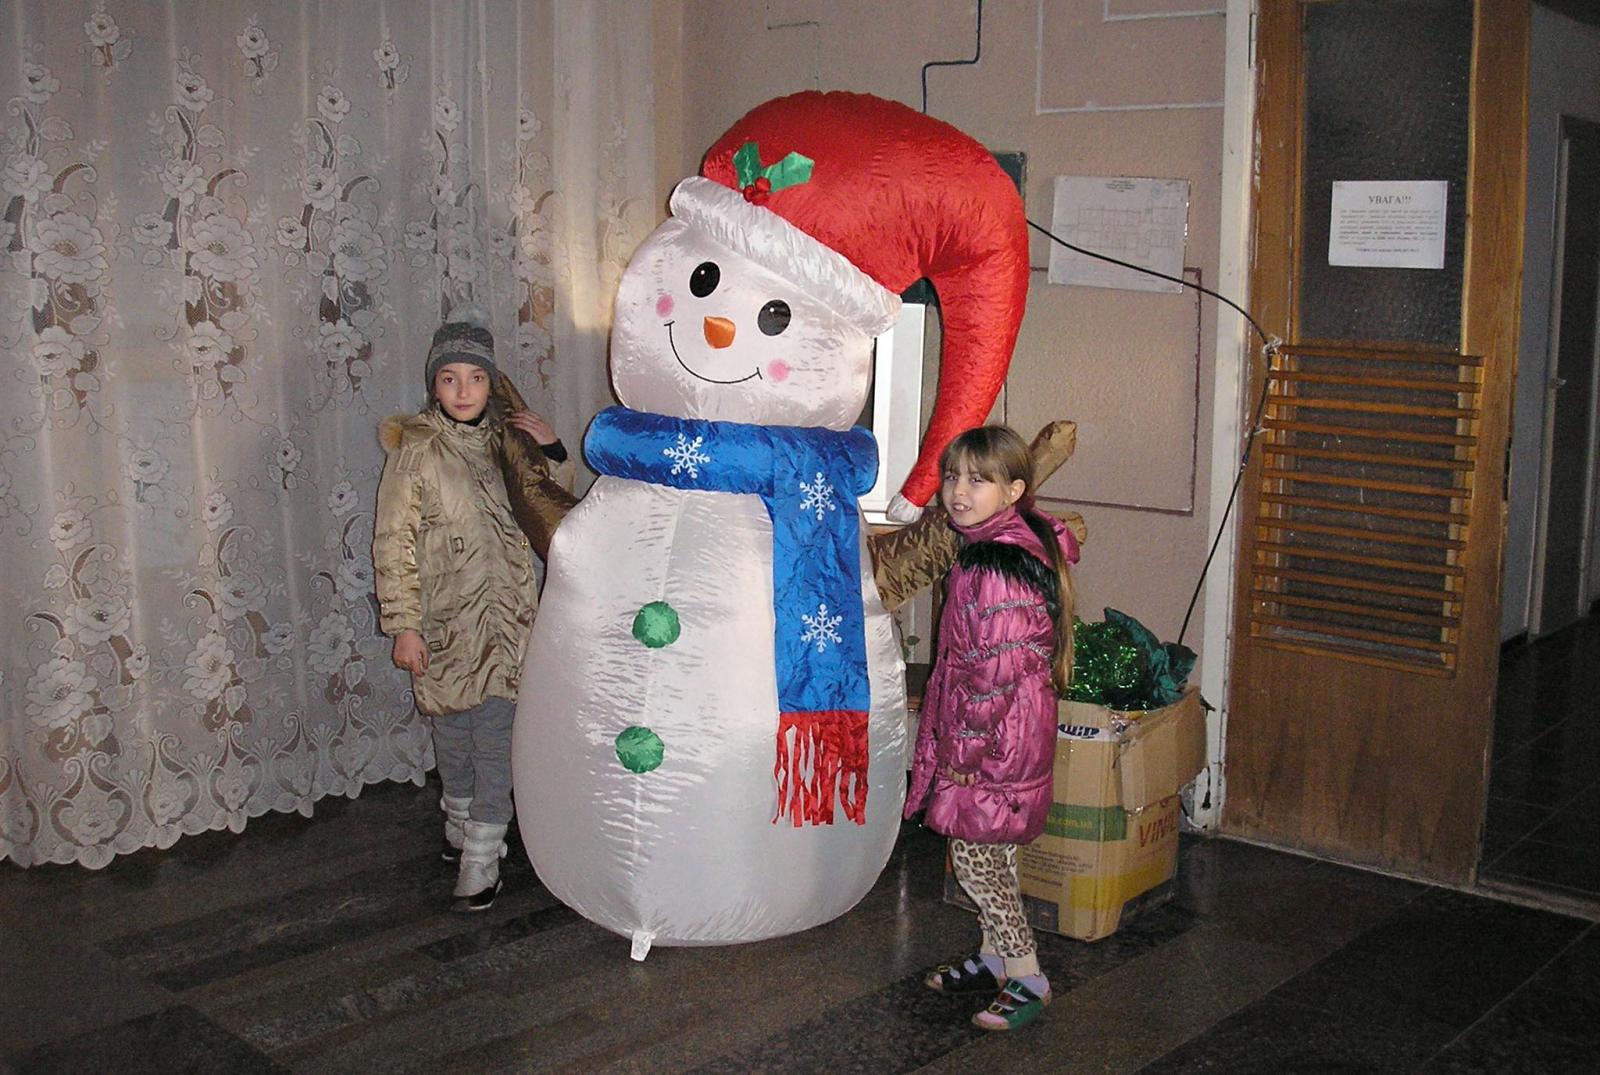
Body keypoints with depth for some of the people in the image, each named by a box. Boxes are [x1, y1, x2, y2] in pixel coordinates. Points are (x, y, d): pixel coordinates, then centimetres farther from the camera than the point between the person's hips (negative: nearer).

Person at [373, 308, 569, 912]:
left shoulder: (506, 437, 5)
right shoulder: (414, 451, -6)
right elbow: (394, 544, -6)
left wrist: (551, 451, 0)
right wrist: (403, 625, -10)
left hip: (505, 614, 2)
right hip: (444, 619, -2)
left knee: (495, 734, -2)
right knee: (453, 728, 11)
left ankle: (482, 857, 7)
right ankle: (461, 822, 35)